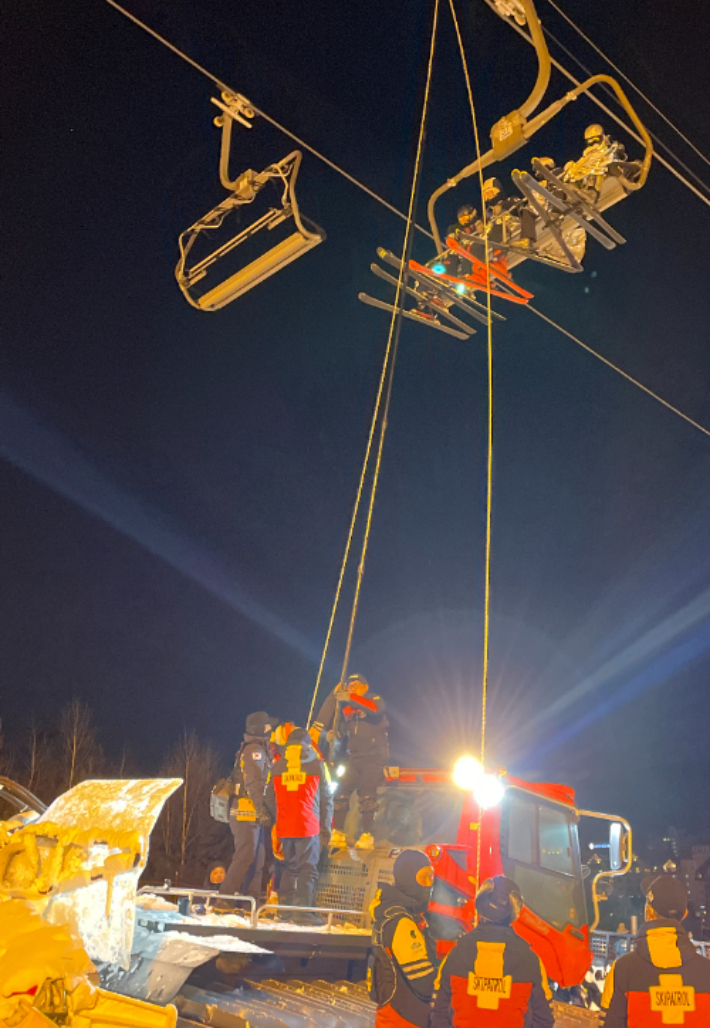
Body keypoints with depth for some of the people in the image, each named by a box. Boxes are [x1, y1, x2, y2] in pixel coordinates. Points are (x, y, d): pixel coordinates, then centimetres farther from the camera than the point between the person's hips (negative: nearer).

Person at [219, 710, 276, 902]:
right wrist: (263, 812, -24)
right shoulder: (255, 750, -12)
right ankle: (225, 896, -9)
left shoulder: (259, 750, 19)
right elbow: (255, 784, -20)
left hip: (253, 816, 10)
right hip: (247, 815, -10)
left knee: (257, 859, 11)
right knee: (244, 857, -10)